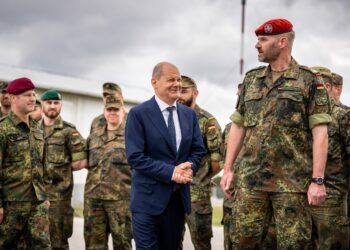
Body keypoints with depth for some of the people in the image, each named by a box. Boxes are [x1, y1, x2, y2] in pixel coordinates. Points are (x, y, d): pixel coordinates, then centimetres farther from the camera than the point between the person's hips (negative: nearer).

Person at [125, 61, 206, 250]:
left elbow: (198, 150, 10)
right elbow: (135, 157, -15)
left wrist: (189, 168, -12)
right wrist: (171, 172, -21)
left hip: (179, 196, 5)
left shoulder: (189, 114, 9)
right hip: (149, 197, -5)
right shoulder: (138, 113, -8)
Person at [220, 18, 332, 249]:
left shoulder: (309, 81, -1)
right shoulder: (251, 80, 14)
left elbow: (320, 133, -7)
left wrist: (318, 180, -13)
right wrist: (228, 169, 9)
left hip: (292, 181, -4)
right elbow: (238, 127, 15)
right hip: (250, 179, 4)